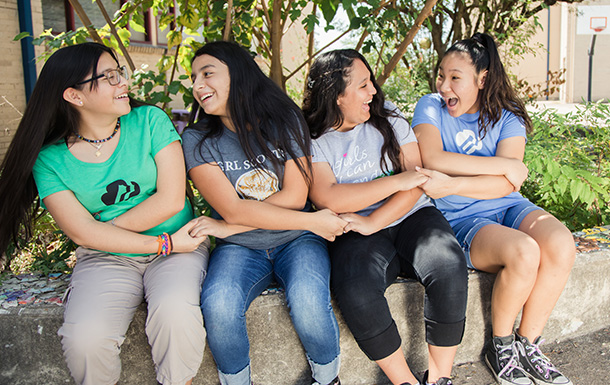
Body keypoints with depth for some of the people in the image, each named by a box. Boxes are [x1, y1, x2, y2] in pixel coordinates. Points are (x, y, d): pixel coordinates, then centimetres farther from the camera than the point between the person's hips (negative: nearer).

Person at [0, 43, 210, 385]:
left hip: (175, 250, 0)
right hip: (105, 261, 1)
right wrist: (164, 243, -16)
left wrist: (103, 232, -8)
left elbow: (171, 199, -9)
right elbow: (83, 232, -10)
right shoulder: (50, 160, -1)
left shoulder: (150, 120, -1)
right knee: (85, 340, -25)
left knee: (175, 311, -31)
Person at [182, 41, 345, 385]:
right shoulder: (198, 140, -2)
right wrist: (313, 221, -17)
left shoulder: (284, 119, -1)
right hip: (239, 249, 1)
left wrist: (229, 226, -14)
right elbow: (232, 209, -13)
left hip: (295, 240, 0)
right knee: (218, 305, -30)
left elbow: (295, 196, -8)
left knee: (308, 302, -29)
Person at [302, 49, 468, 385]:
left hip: (412, 218, 2)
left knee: (448, 267, -28)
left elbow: (416, 181, 1)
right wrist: (397, 181, -11)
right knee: (355, 293, -32)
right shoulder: (312, 140, 2)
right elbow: (327, 198, -14)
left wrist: (374, 222, -14)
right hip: (357, 234, -2)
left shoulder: (388, 117, 9)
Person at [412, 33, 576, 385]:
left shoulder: (507, 117, 2)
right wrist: (503, 164, -18)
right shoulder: (431, 108, -2)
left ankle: (528, 346, -3)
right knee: (524, 254, -31)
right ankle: (501, 347, -3)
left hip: (509, 208, 4)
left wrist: (452, 185, -28)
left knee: (561, 245, -26)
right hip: (461, 219, -3)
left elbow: (507, 184, -13)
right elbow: (433, 159, -22)